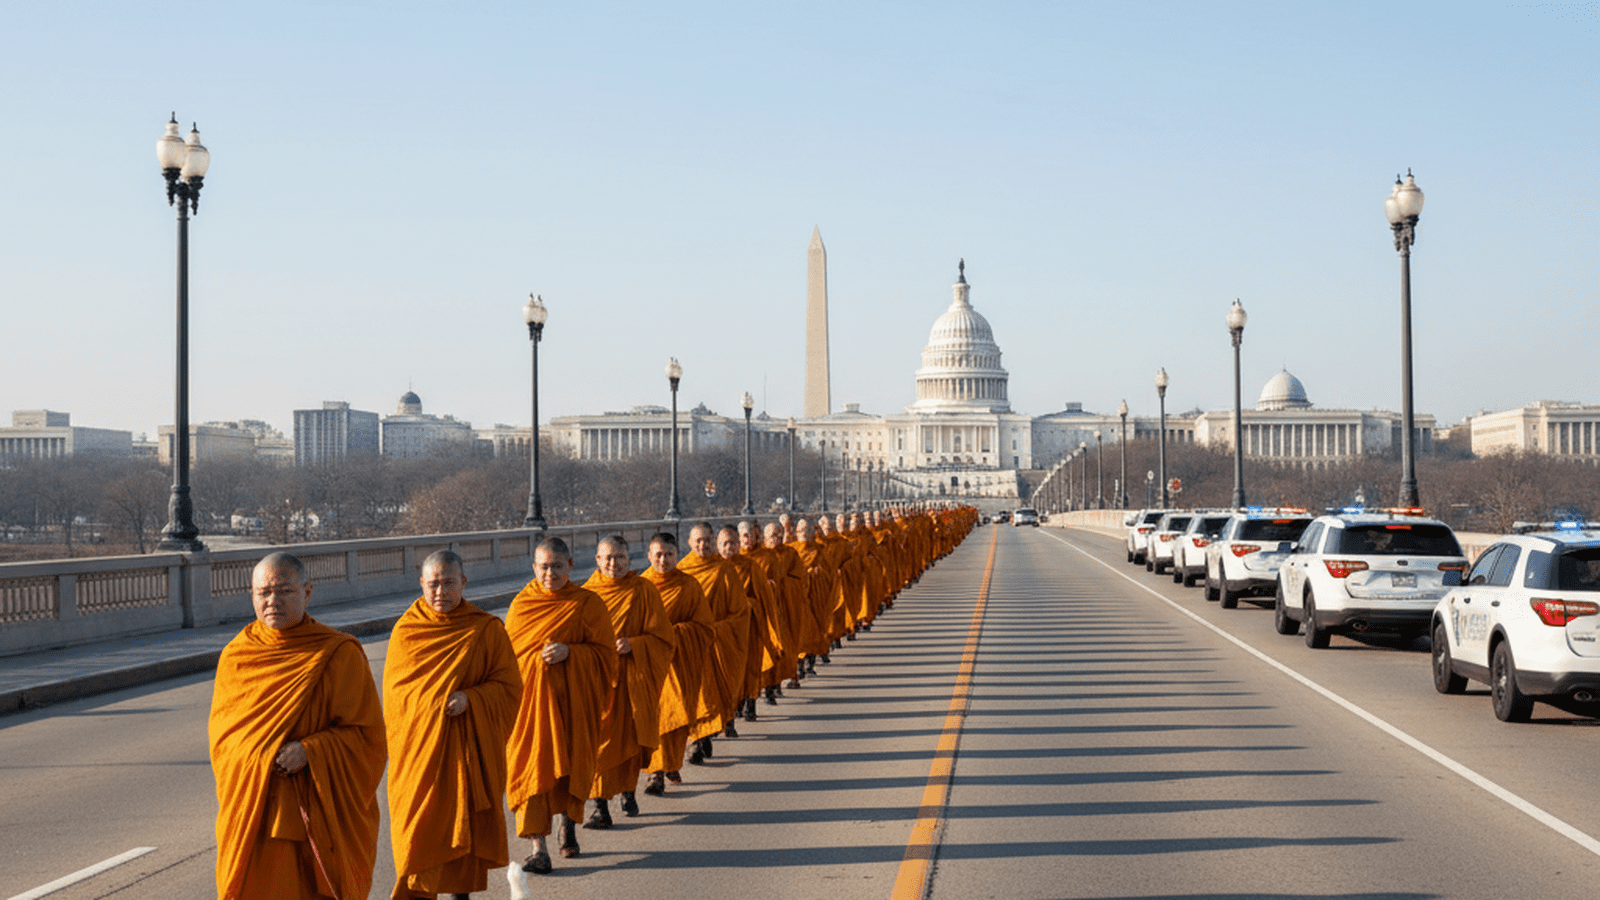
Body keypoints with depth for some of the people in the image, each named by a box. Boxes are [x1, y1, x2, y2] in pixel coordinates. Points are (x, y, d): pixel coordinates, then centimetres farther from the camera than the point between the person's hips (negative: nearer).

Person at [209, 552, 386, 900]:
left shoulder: (340, 654, -4)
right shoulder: (235, 656, 7)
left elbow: (367, 734, -5)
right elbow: (219, 730, 12)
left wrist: (310, 751, -18)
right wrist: (258, 754, -8)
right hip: (252, 814, 3)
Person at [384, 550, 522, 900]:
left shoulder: (487, 630, -1)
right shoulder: (405, 630, 4)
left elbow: (509, 687, -2)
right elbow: (392, 691, 12)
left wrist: (470, 699, -18)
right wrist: (395, 745, 5)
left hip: (468, 749, -1)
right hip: (417, 748, 1)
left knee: (465, 828, 7)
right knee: (418, 831, -3)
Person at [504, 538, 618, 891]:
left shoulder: (587, 604, -2)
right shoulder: (521, 604, 5)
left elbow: (605, 652, -2)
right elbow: (508, 651, 12)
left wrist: (569, 652, -18)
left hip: (572, 700, -1)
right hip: (529, 697, 1)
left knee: (570, 765, 9)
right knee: (532, 766, -8)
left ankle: (568, 822, 39)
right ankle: (539, 848, -8)